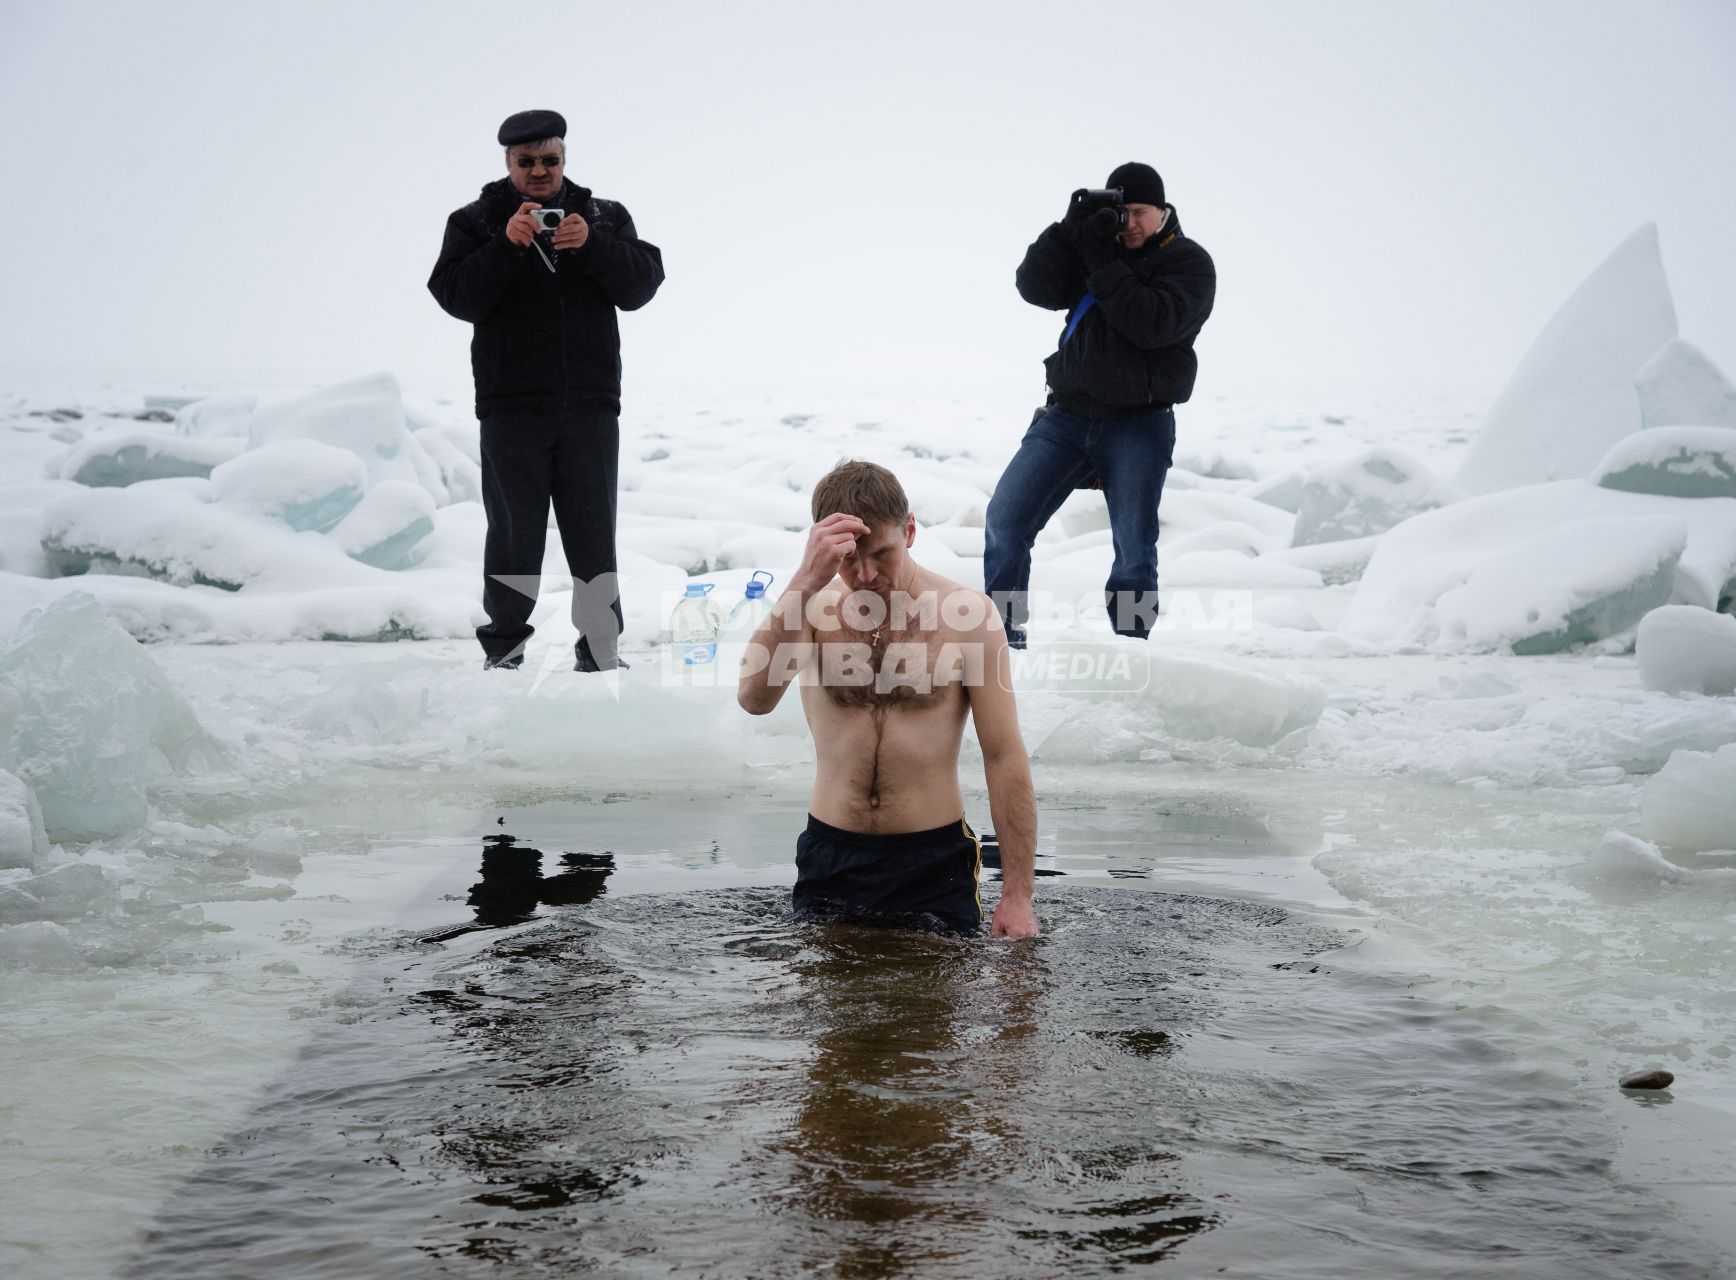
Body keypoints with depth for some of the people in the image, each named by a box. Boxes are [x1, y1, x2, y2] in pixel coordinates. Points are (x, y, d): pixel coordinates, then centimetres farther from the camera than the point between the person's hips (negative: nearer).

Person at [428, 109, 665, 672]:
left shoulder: (605, 217, 11)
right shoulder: (475, 222, 7)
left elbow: (641, 285, -1)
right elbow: (457, 297, -6)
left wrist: (591, 244, -16)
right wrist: (507, 245, -18)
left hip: (590, 404, 2)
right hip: (511, 407, -1)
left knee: (594, 533, 4)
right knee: (515, 533, 0)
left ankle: (601, 650, 12)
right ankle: (503, 650, 9)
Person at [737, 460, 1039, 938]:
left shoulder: (967, 614, -7)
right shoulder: (813, 609, -2)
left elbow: (1004, 758, -6)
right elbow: (754, 696, -22)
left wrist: (1017, 894, -9)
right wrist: (805, 581, -30)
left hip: (935, 862, -2)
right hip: (831, 857, 2)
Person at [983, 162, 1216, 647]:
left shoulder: (1189, 262, -2)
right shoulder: (1096, 240, 10)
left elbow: (1153, 324, -19)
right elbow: (1035, 288, -2)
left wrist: (1103, 263, -20)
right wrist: (1068, 232, -13)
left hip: (1139, 425, -3)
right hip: (1066, 414, 4)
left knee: (1134, 550, -4)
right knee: (1005, 520, -7)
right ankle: (1002, 643, 1)